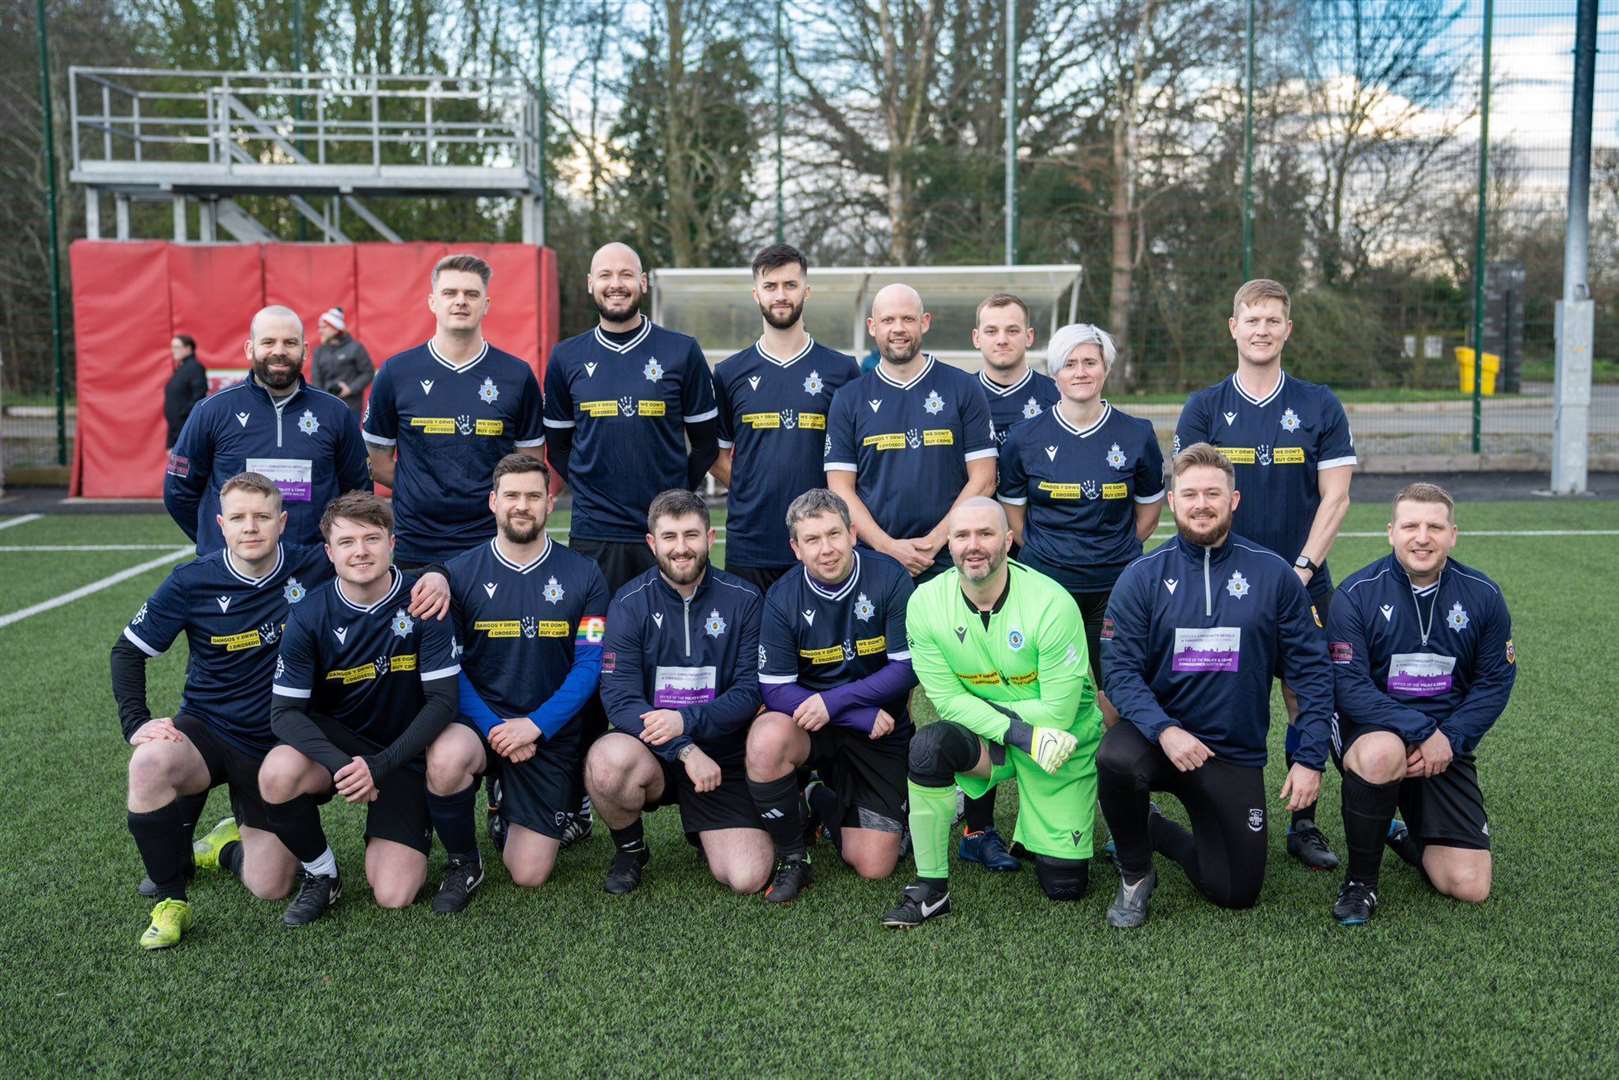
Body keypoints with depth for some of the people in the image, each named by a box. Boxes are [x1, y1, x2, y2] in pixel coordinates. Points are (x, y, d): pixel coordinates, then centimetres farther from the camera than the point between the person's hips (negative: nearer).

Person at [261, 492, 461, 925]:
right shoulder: (308, 617, -12)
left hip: (403, 754, -1)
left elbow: (442, 700, -14)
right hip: (333, 739, 1)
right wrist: (340, 765, -30)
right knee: (277, 774, -34)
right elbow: (285, 711, -12)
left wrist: (380, 766, -25)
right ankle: (320, 874, -5)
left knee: (392, 895, -14)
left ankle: (415, 831, 22)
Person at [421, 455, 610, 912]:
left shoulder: (583, 576, -2)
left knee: (529, 875, -2)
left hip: (549, 734, 0)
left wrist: (534, 726, -18)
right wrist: (493, 728, -17)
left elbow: (589, 665, -6)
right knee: (445, 761, -37)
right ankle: (463, 865, -7)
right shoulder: (460, 573, -2)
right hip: (479, 720, 0)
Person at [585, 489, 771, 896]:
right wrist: (685, 750, -26)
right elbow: (620, 698, -13)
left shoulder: (743, 600, -2)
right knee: (608, 760, -36)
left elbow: (751, 691, -7)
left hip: (722, 758, 1)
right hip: (650, 752, 0)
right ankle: (629, 849, -1)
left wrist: (687, 719, -24)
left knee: (748, 878, -15)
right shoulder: (630, 603, -5)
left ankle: (705, 829, 23)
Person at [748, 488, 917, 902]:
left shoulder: (889, 578, -13)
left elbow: (908, 667, -13)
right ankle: (793, 859, -10)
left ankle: (823, 802, 28)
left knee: (874, 867, -5)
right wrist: (864, 716, -22)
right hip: (809, 727, 0)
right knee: (766, 739, -36)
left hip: (880, 734, 0)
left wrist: (834, 701, -23)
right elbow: (775, 689, -14)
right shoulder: (783, 598, -12)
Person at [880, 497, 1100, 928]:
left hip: (1063, 743, -1)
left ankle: (1033, 824, 34)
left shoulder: (1052, 604, -25)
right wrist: (1019, 733, -27)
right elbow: (949, 701, -15)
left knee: (1064, 885, -2)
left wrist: (986, 705, -18)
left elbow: (1058, 713, -22)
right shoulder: (926, 603, -16)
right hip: (984, 738, 2)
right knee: (929, 745, -33)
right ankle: (930, 889, -17)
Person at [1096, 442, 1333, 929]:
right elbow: (1119, 668, -10)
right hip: (1159, 735, -1)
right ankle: (1135, 874, -6)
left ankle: (1156, 830, 29)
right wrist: (1163, 729, -27)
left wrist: (1311, 759, -7)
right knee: (1116, 759, -36)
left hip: (1235, 755, 1)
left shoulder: (1273, 574, -4)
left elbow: (1312, 670, -1)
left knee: (1236, 892, -1)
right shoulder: (1141, 577, -6)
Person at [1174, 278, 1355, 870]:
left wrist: (1301, 568, -9)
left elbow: (1335, 497, 2)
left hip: (1303, 586, 1)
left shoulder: (1320, 406, 5)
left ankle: (1304, 823, 17)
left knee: (1306, 701, 3)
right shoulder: (1203, 409, 4)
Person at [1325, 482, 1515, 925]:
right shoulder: (1356, 594, -11)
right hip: (1372, 730, -3)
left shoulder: (1483, 596, -1)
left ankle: (1410, 836, 28)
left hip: (1447, 744, 3)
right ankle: (1360, 879, -17)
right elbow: (1349, 686, -17)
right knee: (1382, 753, -42)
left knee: (1470, 887, -8)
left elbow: (1495, 682, 1)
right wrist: (1421, 730, -26)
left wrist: (1449, 739, -14)